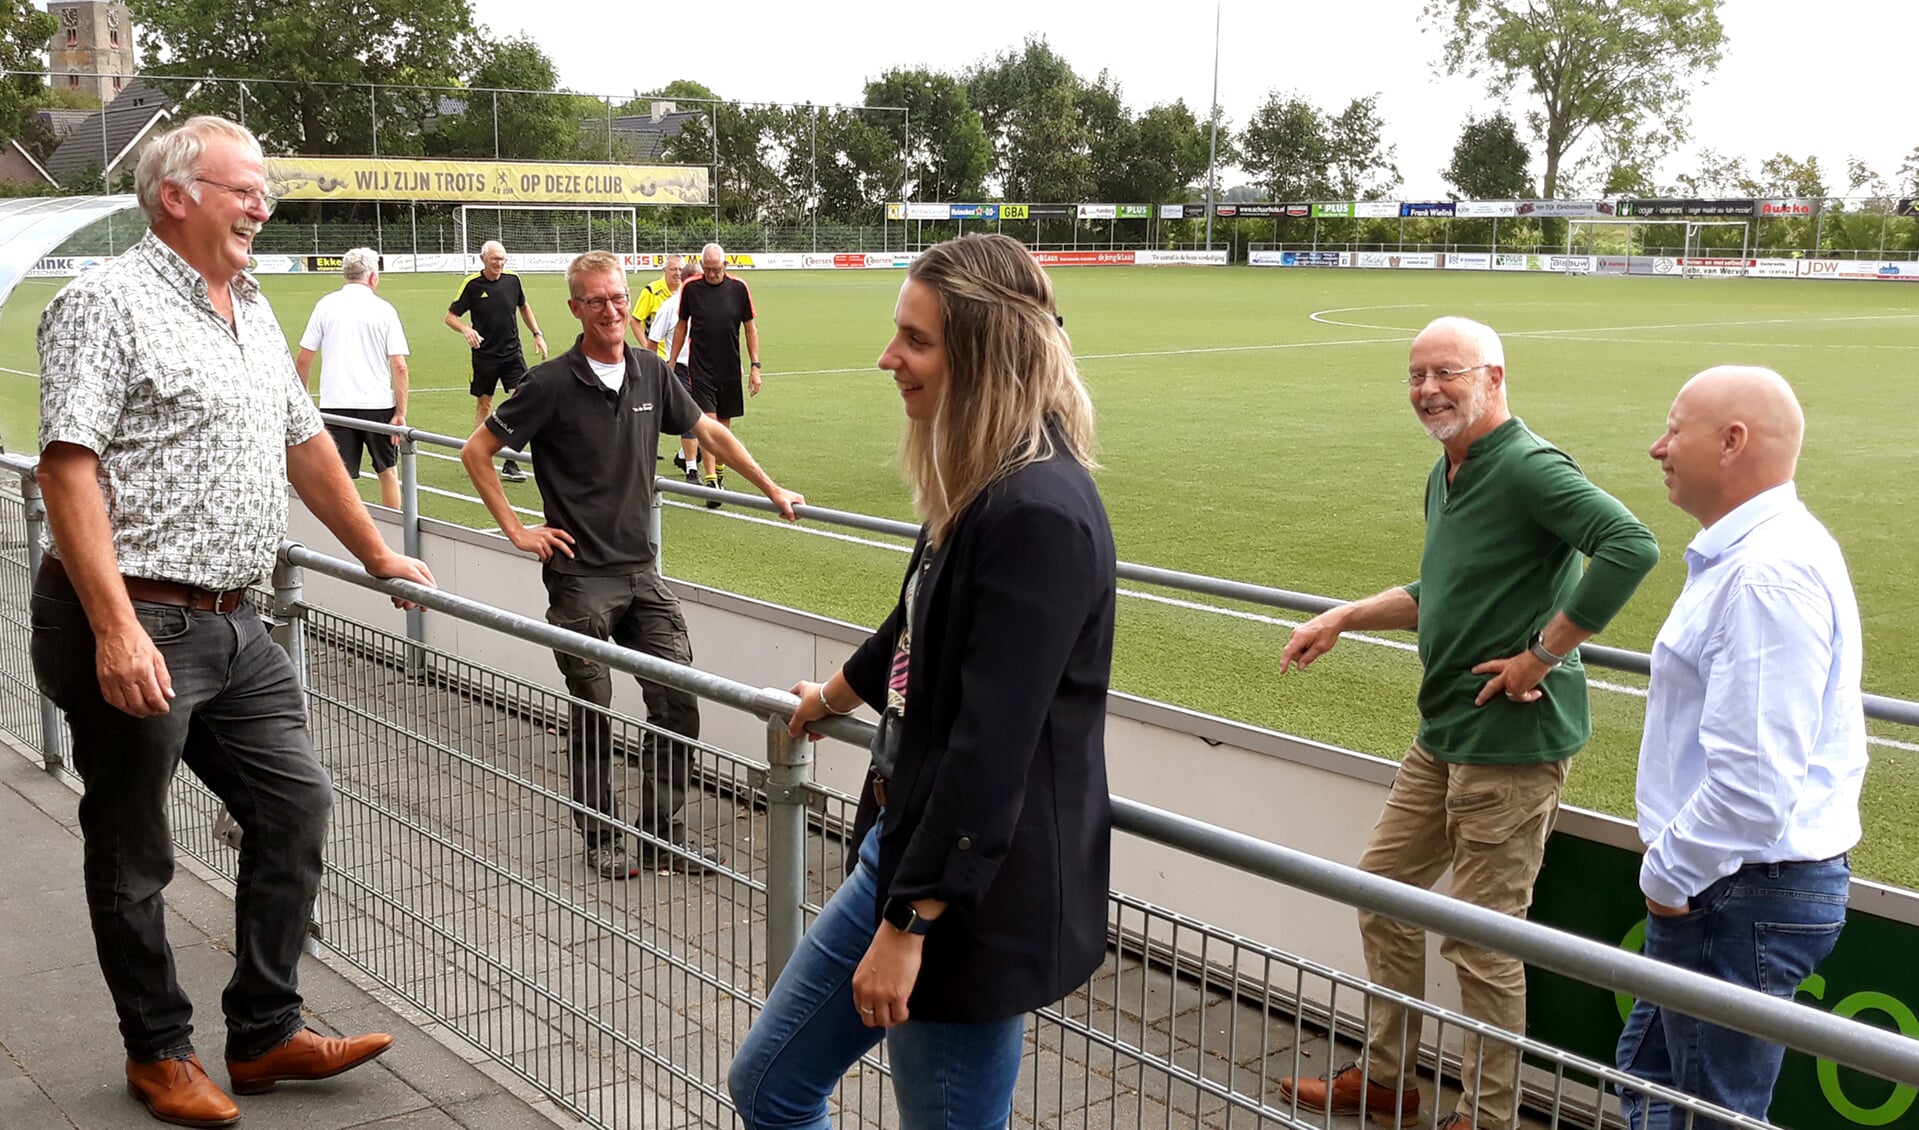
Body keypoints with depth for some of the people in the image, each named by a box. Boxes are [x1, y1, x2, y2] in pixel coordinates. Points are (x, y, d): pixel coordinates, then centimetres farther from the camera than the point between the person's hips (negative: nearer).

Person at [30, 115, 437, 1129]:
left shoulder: (252, 312, 15)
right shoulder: (107, 303, -10)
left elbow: (304, 443, 25)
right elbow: (68, 468, -18)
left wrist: (378, 555, 28)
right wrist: (117, 629, -25)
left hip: (231, 627, 8)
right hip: (134, 632, -8)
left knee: (296, 802, 8)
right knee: (134, 854, 6)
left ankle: (264, 1033, 20)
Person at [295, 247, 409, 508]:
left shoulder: (325, 305, 3)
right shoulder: (384, 309, 0)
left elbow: (303, 360, 3)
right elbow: (399, 366, -6)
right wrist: (400, 412, -3)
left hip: (335, 405, 0)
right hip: (379, 404, 0)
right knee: (388, 472, 15)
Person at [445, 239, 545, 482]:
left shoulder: (512, 280, 1)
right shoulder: (472, 284, -8)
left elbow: (524, 307, 20)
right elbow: (450, 316, -3)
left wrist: (537, 334, 15)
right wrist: (466, 330, -23)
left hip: (512, 352, 2)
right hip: (484, 355, -2)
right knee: (483, 404, 9)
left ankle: (511, 464, -5)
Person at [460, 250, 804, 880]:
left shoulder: (652, 374, 5)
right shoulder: (553, 384, -9)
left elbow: (709, 433, 19)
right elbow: (477, 451, -2)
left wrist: (772, 491, 22)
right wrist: (517, 531, -5)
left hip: (641, 570, 4)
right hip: (579, 576, -4)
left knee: (678, 703, 2)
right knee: (591, 716, 4)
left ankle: (662, 835, 15)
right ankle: (601, 839, 20)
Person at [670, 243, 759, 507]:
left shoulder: (738, 288, 0)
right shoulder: (690, 288, -2)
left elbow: (750, 328, 6)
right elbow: (681, 326, 10)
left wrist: (755, 366, 1)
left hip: (730, 369, 2)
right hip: (700, 368, -2)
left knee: (724, 424, 11)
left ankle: (719, 473, 29)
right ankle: (711, 484, -16)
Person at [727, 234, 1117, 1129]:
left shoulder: (1041, 514, -23)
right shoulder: (979, 488, 7)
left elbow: (993, 746, -25)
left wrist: (907, 924, -22)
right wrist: (831, 696, 43)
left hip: (977, 895, -10)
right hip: (909, 845, 10)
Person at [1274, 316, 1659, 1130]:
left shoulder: (1529, 467, -17)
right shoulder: (1446, 476, 13)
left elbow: (1631, 548, -31)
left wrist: (1544, 653, -25)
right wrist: (1342, 619, 14)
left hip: (1512, 737, -10)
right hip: (1444, 732, 10)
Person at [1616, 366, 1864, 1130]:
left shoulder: (1767, 573, -25)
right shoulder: (1756, 550, 11)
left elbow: (1753, 778, -31)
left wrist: (1667, 873, -17)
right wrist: (1673, 861, 17)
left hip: (1743, 895, -11)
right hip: (1731, 885, 11)